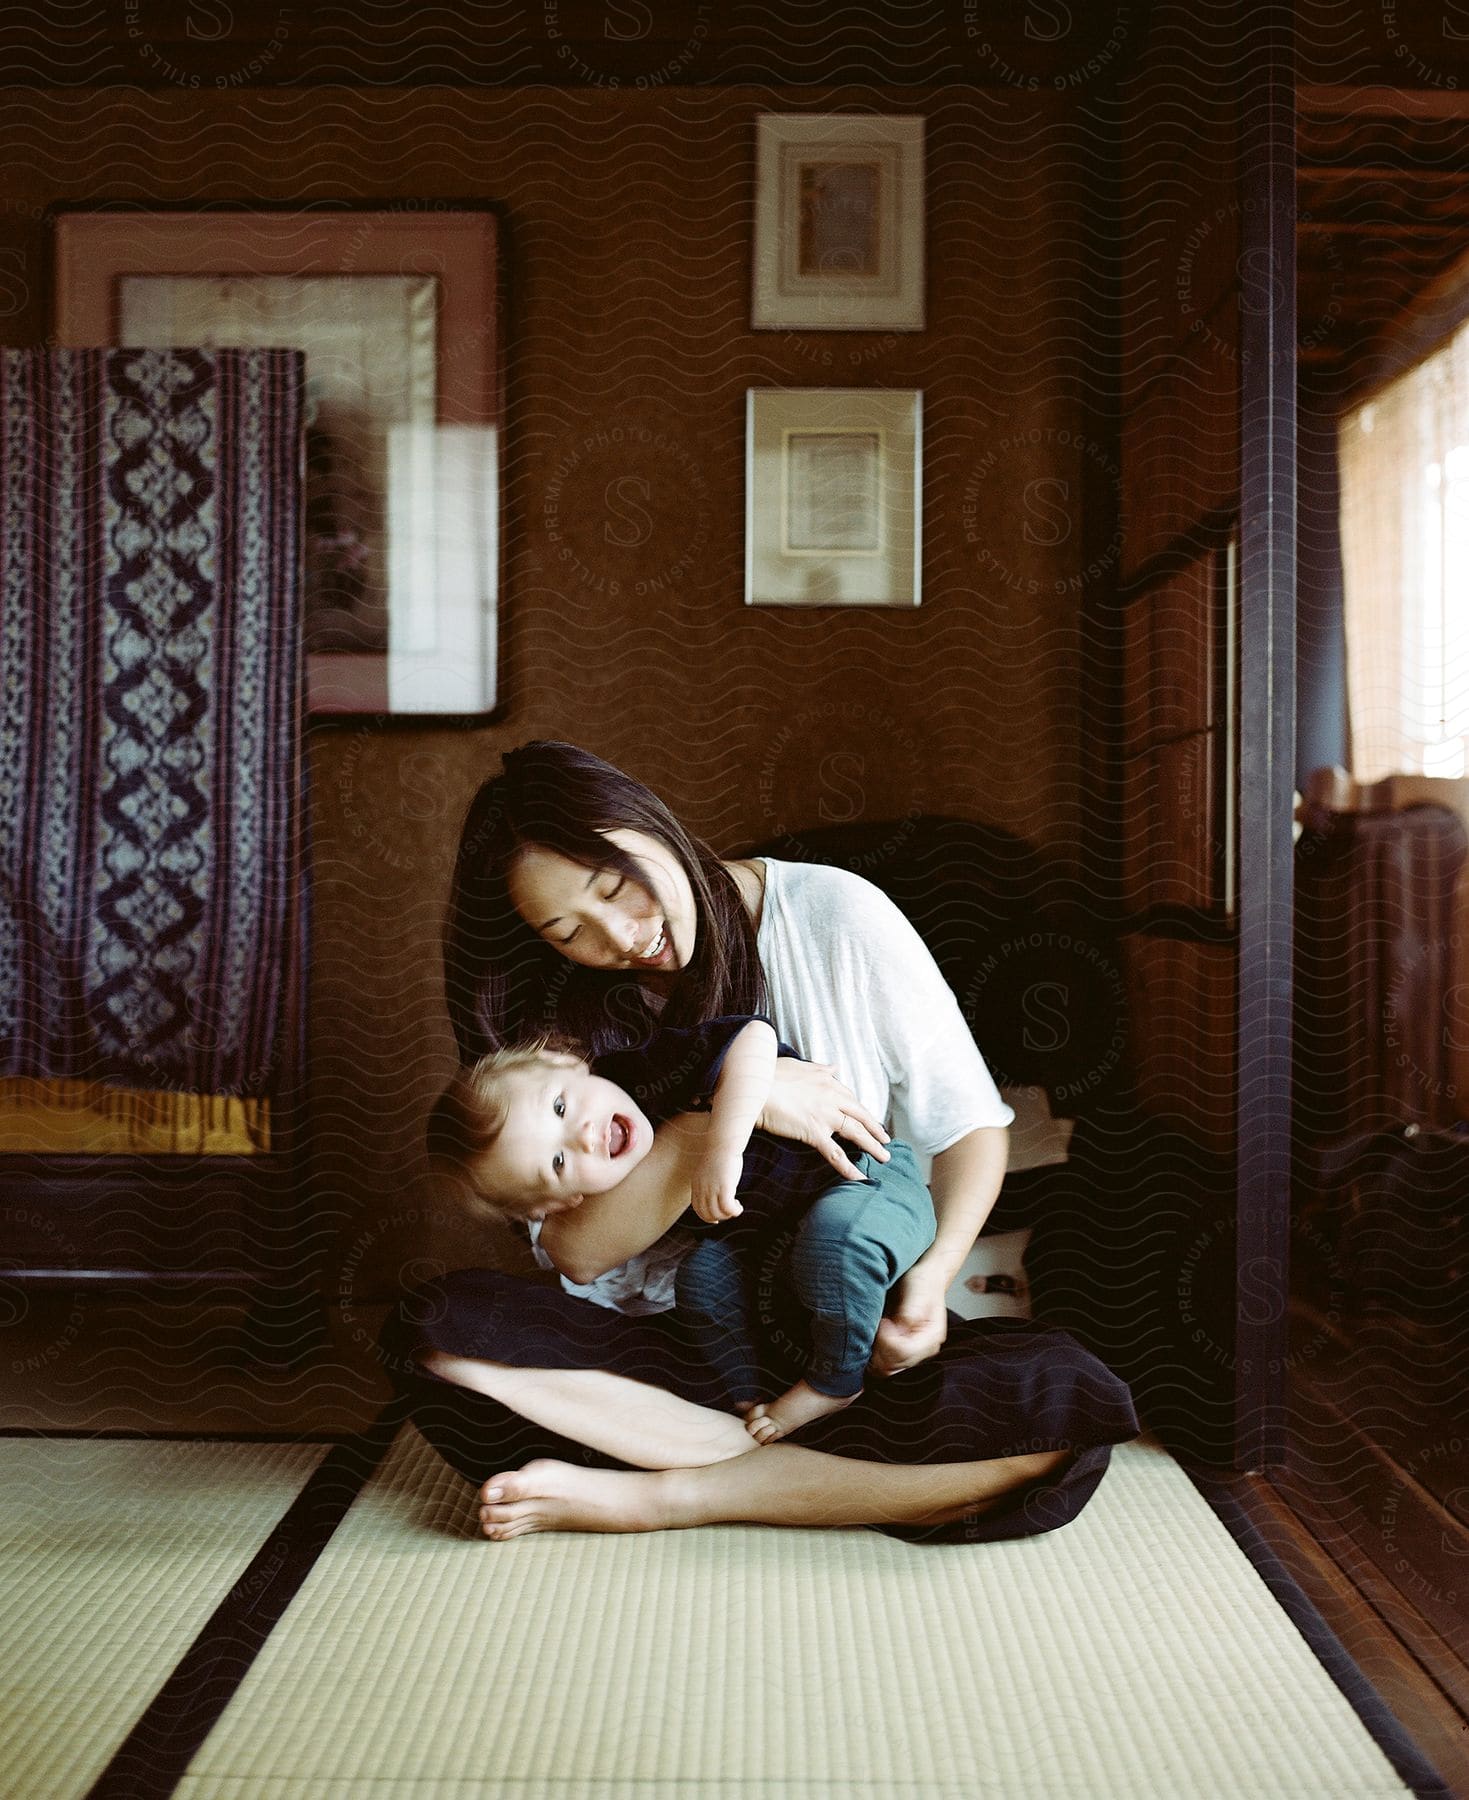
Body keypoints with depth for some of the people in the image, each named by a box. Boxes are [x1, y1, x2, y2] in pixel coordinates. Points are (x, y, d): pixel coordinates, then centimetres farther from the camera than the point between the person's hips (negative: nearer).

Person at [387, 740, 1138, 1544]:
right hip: (661, 1343, 1)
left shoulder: (834, 915, -6)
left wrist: (930, 1276, -19)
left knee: (1066, 1406, -30)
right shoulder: (560, 1012, -1)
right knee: (433, 1330, -25)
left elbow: (968, 1123, -1)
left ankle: (657, 1494, -21)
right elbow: (577, 1250, -10)